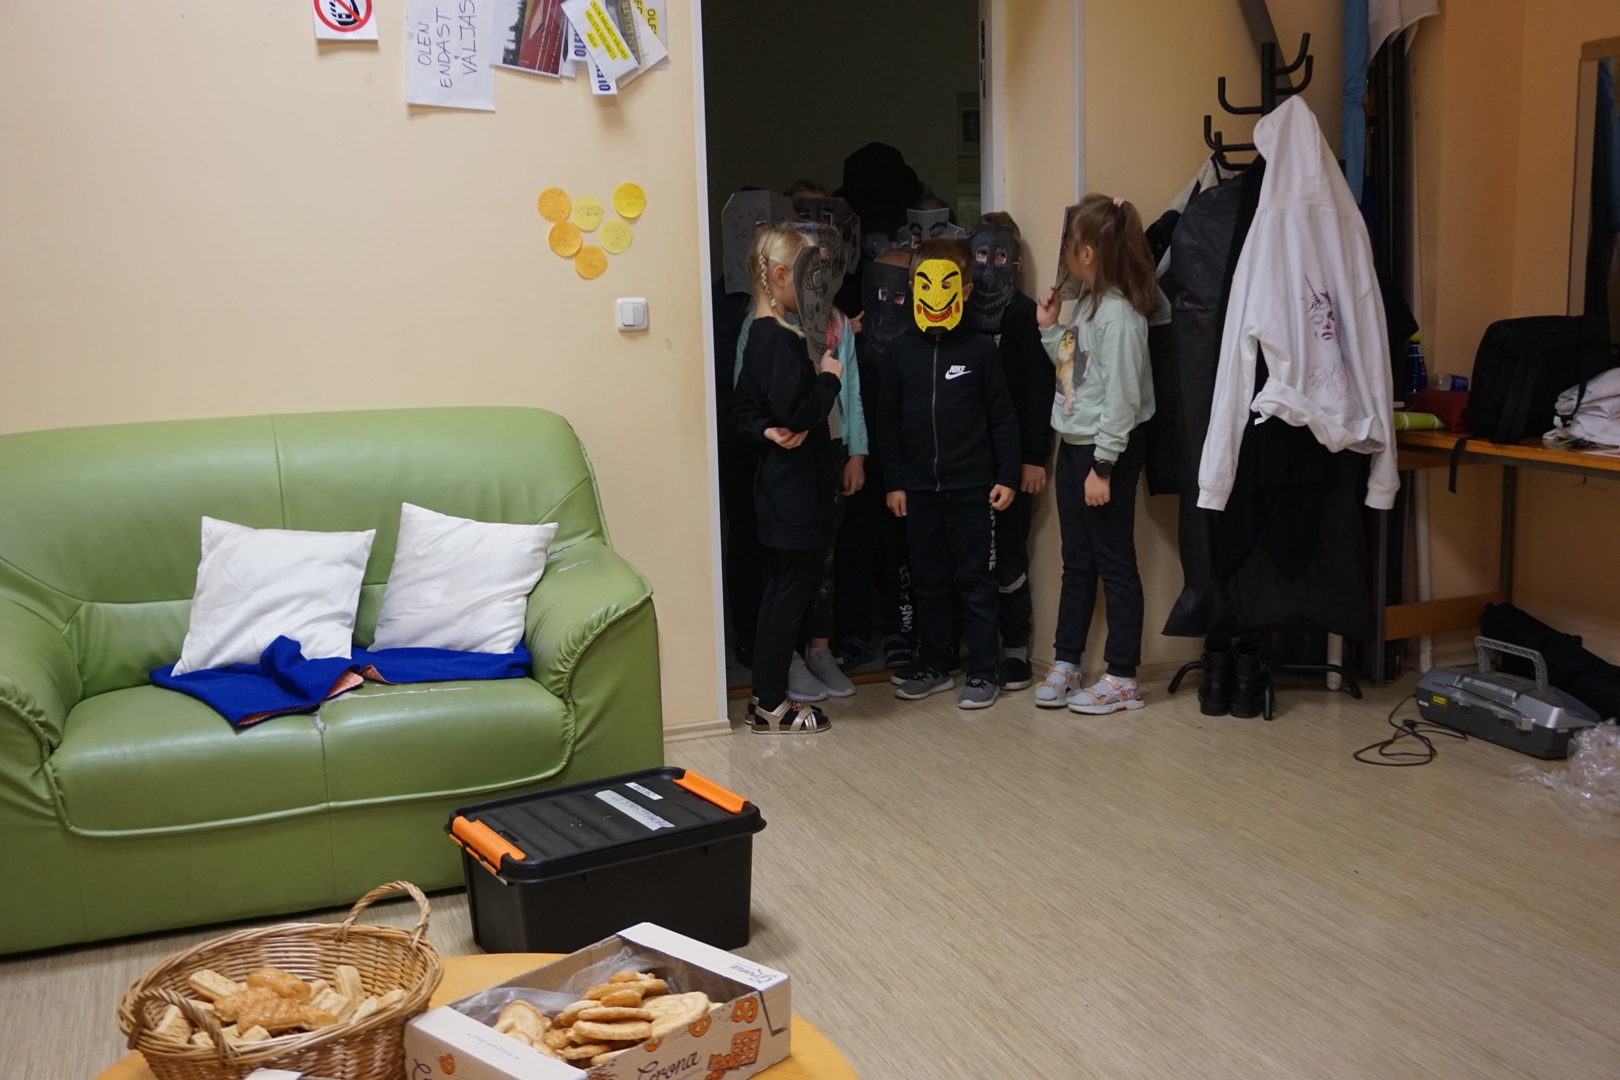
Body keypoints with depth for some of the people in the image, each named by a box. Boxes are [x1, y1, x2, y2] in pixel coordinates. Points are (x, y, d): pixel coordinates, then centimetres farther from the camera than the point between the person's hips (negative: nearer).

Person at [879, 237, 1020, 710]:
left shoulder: (981, 348, -3)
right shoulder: (901, 350, 4)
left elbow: (1003, 418, 0)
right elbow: (889, 421, 7)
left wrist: (1006, 476, -4)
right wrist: (893, 482, 4)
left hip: (972, 487, -3)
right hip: (919, 489, 3)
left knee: (975, 581, 4)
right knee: (928, 581, 12)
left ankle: (982, 673, 12)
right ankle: (934, 666, 24)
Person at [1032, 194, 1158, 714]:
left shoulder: (1118, 313, -18)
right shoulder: (1087, 301, 11)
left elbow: (1122, 397, -21)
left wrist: (1102, 466, -20)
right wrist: (1049, 328, 7)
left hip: (1107, 451, -9)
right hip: (1073, 445, 9)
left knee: (1114, 563, 1)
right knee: (1076, 563, 15)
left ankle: (1122, 680, 11)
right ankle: (1065, 665, 24)